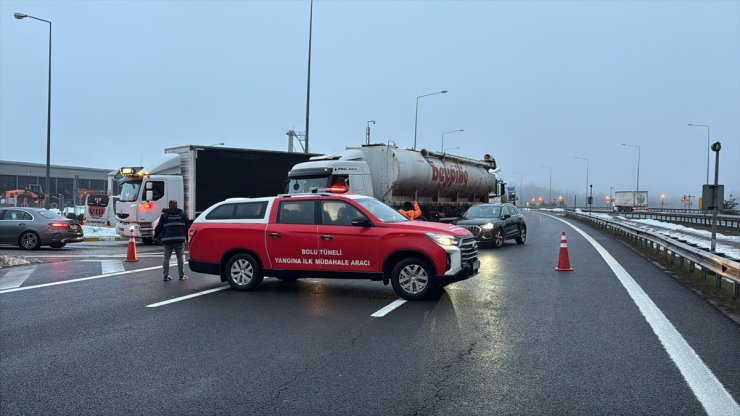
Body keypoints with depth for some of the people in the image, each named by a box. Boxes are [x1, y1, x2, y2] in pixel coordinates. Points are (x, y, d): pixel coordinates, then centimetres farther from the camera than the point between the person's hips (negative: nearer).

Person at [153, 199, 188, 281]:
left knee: (166, 257, 7)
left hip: (167, 240, -1)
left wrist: (156, 236, 15)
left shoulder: (164, 215, 4)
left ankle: (166, 275, 6)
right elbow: (186, 226, 14)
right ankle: (181, 275, 8)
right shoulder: (182, 214, 10)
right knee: (180, 257, 8)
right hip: (179, 240, 1)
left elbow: (159, 227, 3)